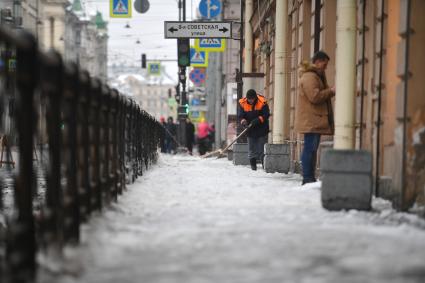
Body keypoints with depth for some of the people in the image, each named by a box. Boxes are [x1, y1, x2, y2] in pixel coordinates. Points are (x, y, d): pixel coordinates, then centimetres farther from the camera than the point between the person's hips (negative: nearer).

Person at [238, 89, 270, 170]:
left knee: (262, 148, -1)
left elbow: (266, 115, -12)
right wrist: (243, 121, -25)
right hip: (250, 130, 3)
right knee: (252, 149, 8)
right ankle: (253, 165, 17)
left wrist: (258, 120, -26)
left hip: (261, 129, -3)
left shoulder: (262, 102, -13)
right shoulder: (242, 103, -5)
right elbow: (240, 115, -4)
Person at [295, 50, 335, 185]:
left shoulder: (317, 76, 22)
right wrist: (331, 91, -11)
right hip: (311, 120, -11)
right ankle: (307, 178, -12)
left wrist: (330, 91, 7)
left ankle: (310, 178, 14)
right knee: (310, 148, -11)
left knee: (311, 148, 11)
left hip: (315, 120, 11)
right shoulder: (309, 77, -13)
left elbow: (320, 94, 25)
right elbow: (315, 96, -22)